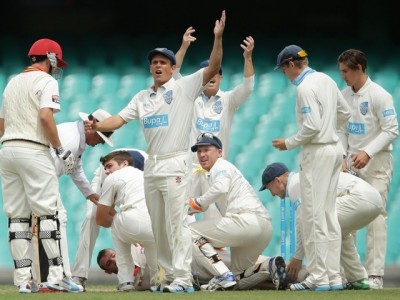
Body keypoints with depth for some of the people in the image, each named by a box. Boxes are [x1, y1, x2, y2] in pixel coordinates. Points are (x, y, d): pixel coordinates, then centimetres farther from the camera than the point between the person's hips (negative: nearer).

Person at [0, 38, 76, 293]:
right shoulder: (46, 81, -3)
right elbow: (45, 116, -17)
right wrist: (61, 150, -12)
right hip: (34, 151, -7)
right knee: (48, 213, -5)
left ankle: (23, 279, 1)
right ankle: (56, 276, -10)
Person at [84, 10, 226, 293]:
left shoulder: (184, 87, -1)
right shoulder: (142, 97, 15)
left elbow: (213, 68, -11)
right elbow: (120, 119, 7)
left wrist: (218, 38, -24)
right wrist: (98, 126, -12)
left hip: (175, 163, -7)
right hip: (152, 165, 7)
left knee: (177, 222, -12)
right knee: (158, 226, 9)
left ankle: (183, 278, -13)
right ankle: (170, 277, 16)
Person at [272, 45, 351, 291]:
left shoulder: (305, 88, -16)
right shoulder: (327, 80, 11)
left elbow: (312, 126, -22)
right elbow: (345, 113, 18)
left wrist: (289, 143, -10)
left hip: (318, 152, -9)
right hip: (335, 148, 9)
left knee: (313, 215, -6)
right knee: (329, 213, 11)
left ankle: (319, 277, -7)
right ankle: (334, 276, 12)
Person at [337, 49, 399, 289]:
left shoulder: (379, 95, -11)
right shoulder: (344, 95, 8)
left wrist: (367, 152, -21)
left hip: (376, 162, -7)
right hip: (353, 162, 7)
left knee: (376, 216, -10)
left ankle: (375, 275, -12)